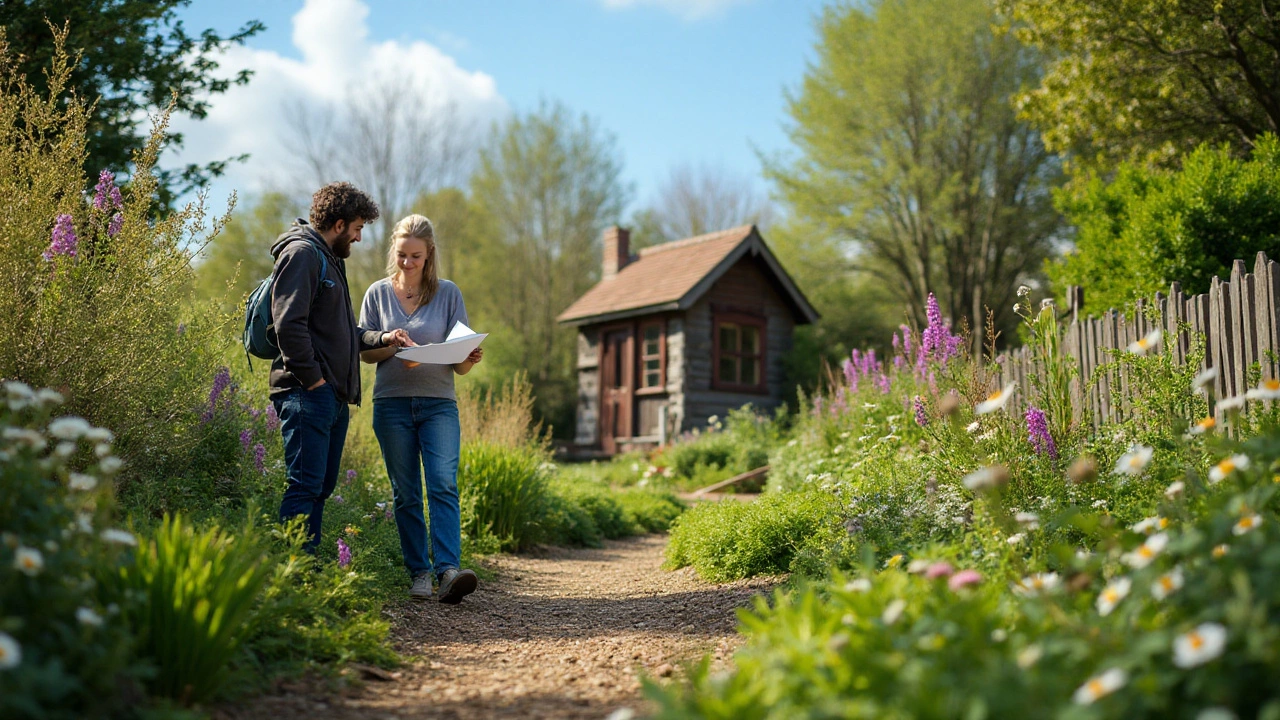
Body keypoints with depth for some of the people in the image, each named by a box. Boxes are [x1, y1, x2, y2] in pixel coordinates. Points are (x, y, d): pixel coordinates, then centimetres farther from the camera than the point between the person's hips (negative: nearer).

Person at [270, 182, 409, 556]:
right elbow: (289, 324, -19)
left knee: (321, 487, 12)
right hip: (307, 394, -10)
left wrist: (380, 338, 14)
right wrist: (313, 378, -18)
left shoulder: (330, 259, 24)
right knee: (306, 486, -11)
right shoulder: (302, 253, -8)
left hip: (334, 396, 10)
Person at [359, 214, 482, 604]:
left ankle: (448, 569, -24)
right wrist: (392, 346, -12)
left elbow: (460, 364, 6)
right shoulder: (378, 293, 9)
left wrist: (471, 359, -17)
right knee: (405, 494, 3)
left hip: (439, 403, -1)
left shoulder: (448, 293, 6)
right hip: (392, 403, 1)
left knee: (444, 484, -16)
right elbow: (364, 352, 9)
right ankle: (419, 573, 10)